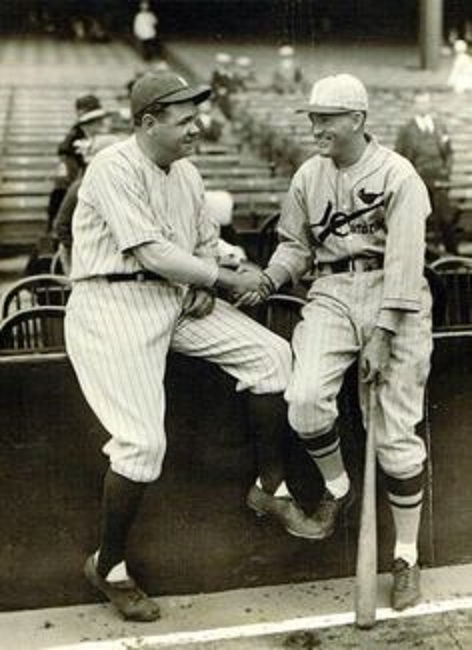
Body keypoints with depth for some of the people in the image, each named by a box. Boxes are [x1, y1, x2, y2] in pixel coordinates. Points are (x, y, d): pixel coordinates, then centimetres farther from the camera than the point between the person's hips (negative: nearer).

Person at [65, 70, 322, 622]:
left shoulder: (187, 174, 12)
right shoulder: (113, 170, -14)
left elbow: (204, 242, 22)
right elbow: (155, 254, -21)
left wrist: (203, 288, 0)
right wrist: (229, 280, -13)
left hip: (176, 297, 8)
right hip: (113, 304, -8)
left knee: (271, 353, -3)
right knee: (142, 442, -17)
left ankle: (270, 489, 12)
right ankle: (108, 566, 5)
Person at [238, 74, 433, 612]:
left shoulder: (397, 176, -9)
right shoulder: (308, 176, 9)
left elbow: (404, 262, -14)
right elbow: (295, 244, 16)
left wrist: (382, 335, -20)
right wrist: (266, 282, -4)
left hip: (392, 302, -3)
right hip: (331, 294, 4)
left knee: (394, 430, -1)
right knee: (304, 398, -20)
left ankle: (406, 555, 16)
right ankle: (336, 488, 12)